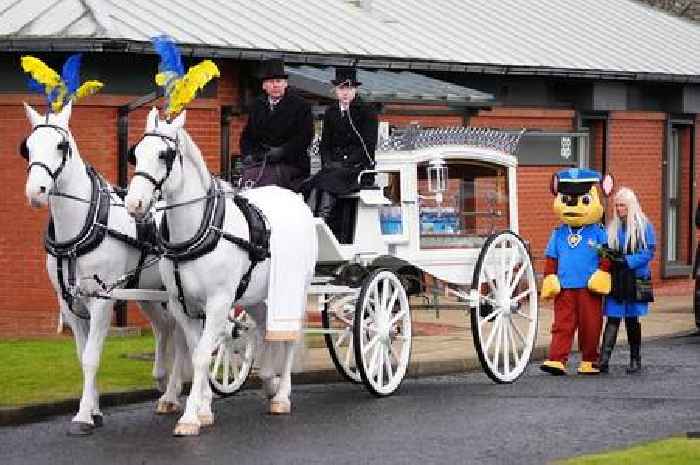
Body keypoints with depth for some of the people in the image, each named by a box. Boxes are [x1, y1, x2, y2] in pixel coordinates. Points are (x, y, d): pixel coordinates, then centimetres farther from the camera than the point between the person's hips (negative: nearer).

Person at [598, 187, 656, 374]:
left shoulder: (644, 226, -1)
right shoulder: (612, 227, 12)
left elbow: (649, 252, -8)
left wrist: (627, 261, -17)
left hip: (635, 279, -3)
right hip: (615, 280, 3)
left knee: (632, 319, 5)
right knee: (612, 318, -7)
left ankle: (635, 360, 16)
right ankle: (603, 359, -17)